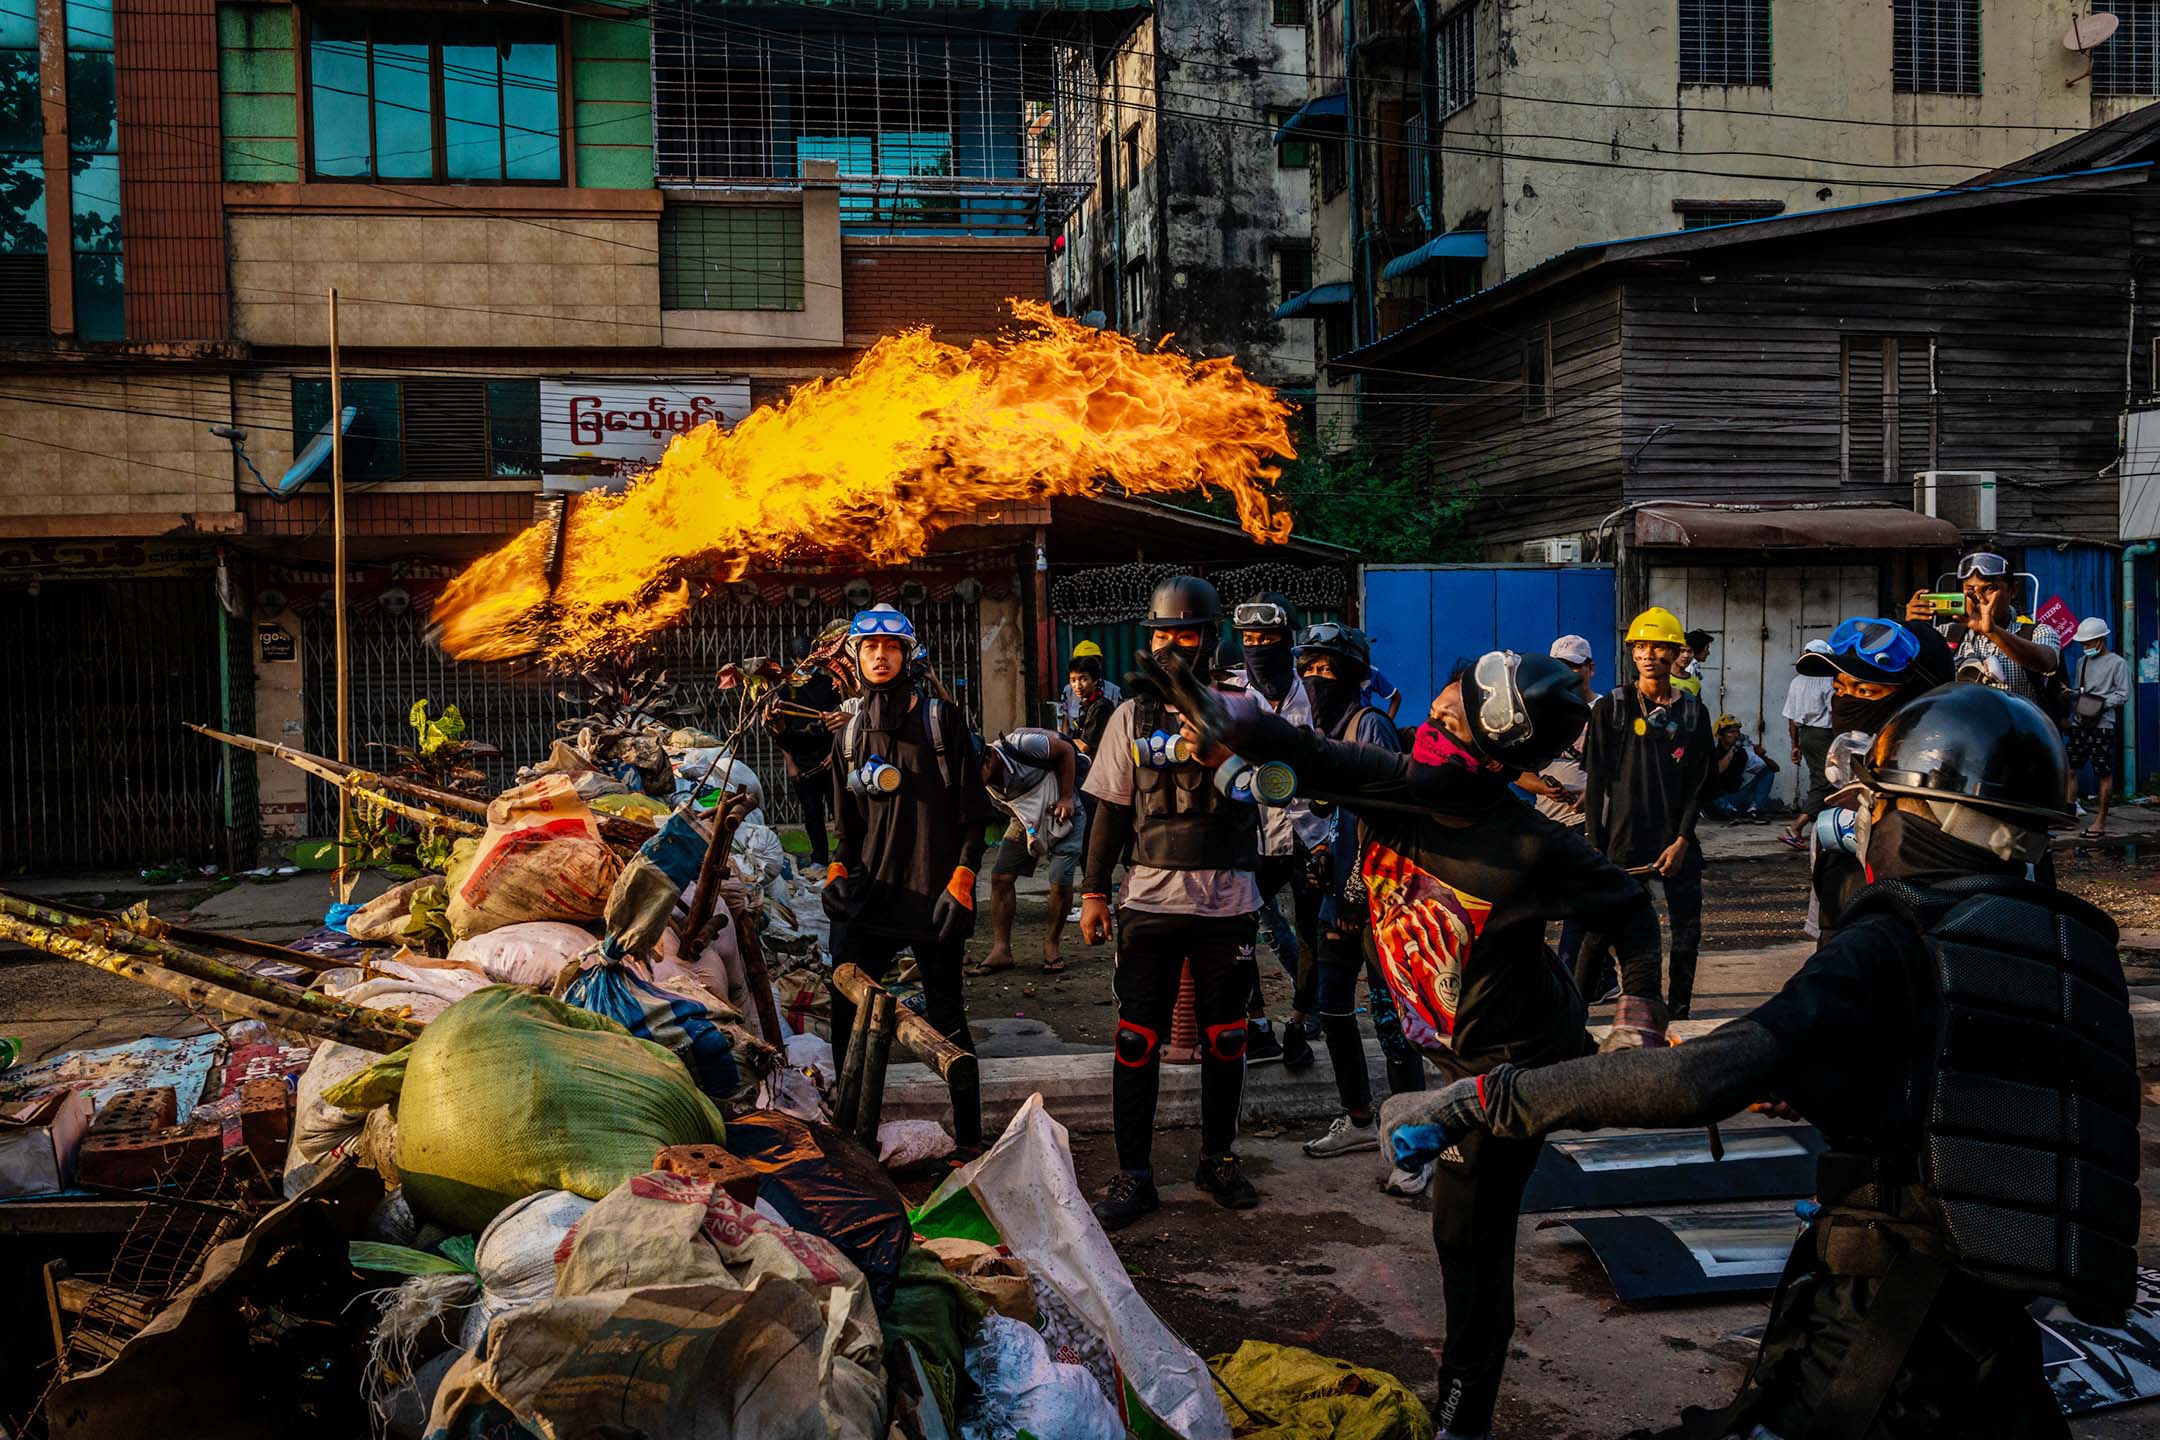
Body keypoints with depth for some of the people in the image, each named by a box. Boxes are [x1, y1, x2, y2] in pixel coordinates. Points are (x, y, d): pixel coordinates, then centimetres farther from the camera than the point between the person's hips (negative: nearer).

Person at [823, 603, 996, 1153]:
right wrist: (838, 872, 2)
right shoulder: (850, 735, 14)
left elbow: (973, 812, -2)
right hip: (870, 892, 4)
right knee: (846, 1009, -2)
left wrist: (962, 881, -11)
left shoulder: (941, 719, 0)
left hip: (934, 895, -4)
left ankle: (969, 1137, 12)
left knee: (947, 1015, 2)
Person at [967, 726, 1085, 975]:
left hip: (1063, 813, -5)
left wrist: (1067, 798, -16)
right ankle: (1001, 950, -2)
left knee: (1060, 882, -12)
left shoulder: (1023, 745, -30)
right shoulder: (982, 786, -14)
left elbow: (1066, 750, -16)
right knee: (1000, 877, -7)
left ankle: (1052, 943, 11)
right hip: (1026, 820, 5)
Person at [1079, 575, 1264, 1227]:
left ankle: (1218, 1158, 26)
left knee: (1224, 1038, 9)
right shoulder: (1134, 714, 6)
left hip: (1227, 899, 0)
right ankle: (1133, 1174, 9)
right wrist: (1093, 889, 5)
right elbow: (1111, 807, 9)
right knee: (1137, 1039, -1)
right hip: (1150, 898, 1)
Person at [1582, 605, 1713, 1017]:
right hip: (1623, 840, -3)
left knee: (1687, 928, 6)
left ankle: (1678, 1009, 20)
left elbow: (1697, 784, 6)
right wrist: (1594, 846, -6)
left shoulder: (1692, 713, 7)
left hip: (1676, 841, 3)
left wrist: (1682, 840, -5)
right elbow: (1595, 782, -1)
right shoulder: (1611, 708, 0)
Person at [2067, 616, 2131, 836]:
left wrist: (2101, 704, -16)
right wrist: (2071, 694, 2)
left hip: (2102, 726, -6)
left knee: (2104, 774, 0)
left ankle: (2101, 822, 5)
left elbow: (2123, 694, -6)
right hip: (2079, 725, 6)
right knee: (2068, 769, 1)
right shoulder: (2082, 663, 17)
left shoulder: (2118, 663, -1)